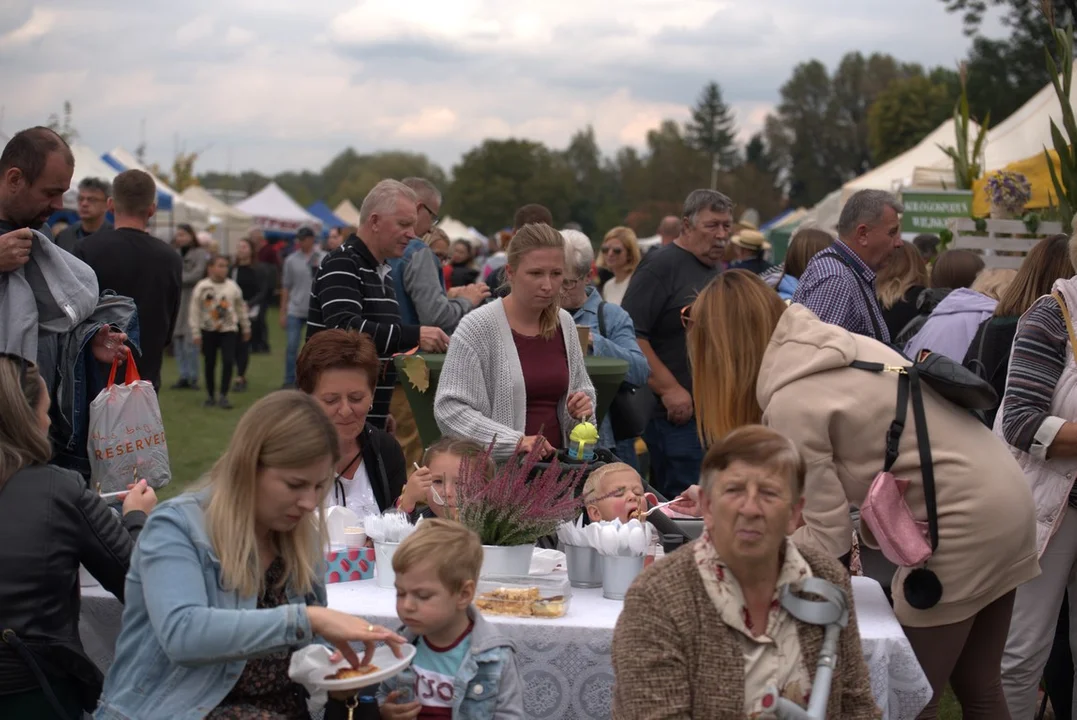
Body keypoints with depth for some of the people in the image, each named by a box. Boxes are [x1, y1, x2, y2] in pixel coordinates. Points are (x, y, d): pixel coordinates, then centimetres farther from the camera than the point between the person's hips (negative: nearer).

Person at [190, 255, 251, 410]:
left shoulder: (232, 287, 0)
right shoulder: (202, 287, -7)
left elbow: (241, 308, 12)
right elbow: (194, 311, -5)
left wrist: (246, 327, 17)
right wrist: (195, 333, -6)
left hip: (228, 329, 1)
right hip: (208, 330, -1)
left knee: (228, 362, -12)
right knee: (209, 364, 7)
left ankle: (223, 396, -5)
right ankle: (211, 397, 20)